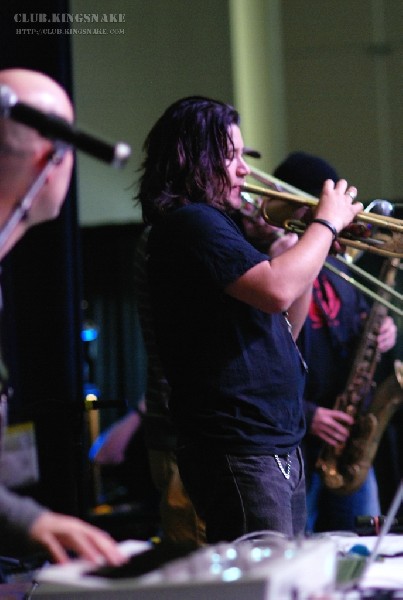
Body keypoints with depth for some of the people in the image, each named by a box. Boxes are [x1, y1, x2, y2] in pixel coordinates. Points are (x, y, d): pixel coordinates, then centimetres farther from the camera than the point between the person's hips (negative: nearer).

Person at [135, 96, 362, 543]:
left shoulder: (212, 223, 19)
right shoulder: (191, 222, -11)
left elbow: (283, 330, 23)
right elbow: (275, 290, -26)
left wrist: (311, 248, 11)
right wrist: (326, 223, -10)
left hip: (279, 449, 10)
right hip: (238, 451, -10)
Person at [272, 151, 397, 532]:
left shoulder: (335, 268, 13)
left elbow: (360, 317, 26)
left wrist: (380, 333, 2)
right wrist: (305, 415, -21)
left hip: (347, 436, 8)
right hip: (292, 441, -7)